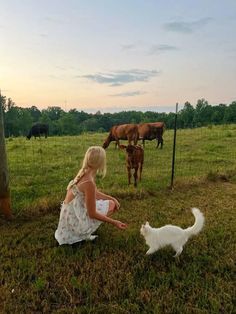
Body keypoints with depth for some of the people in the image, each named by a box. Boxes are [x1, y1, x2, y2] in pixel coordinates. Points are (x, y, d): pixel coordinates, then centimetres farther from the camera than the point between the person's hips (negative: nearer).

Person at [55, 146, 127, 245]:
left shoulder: (83, 173, -3)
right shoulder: (89, 182, -29)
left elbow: (96, 193, 13)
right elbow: (92, 214, -21)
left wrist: (113, 198, 5)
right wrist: (114, 222, -14)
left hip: (71, 216, 8)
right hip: (76, 221, -8)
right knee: (111, 204, 2)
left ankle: (83, 230, 14)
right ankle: (84, 233, 3)